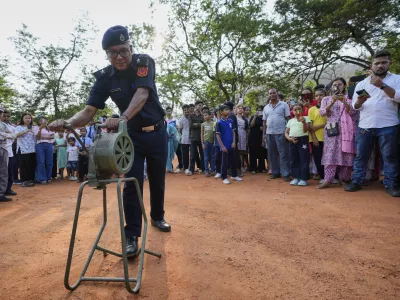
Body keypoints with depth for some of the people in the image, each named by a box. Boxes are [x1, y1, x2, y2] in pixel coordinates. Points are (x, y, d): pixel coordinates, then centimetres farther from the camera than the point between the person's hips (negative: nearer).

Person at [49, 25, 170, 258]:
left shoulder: (145, 62, -15)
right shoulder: (105, 78, -9)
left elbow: (142, 94, -32)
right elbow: (89, 111, -15)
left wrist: (122, 118, -49)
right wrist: (68, 122, -37)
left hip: (157, 132, 0)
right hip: (131, 135, 1)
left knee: (158, 180, 12)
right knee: (132, 184, -5)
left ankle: (158, 217, 34)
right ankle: (132, 236, 3)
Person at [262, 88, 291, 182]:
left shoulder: (284, 105, 3)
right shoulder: (266, 107, 13)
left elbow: (288, 118, 0)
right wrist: (264, 134, 10)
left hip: (281, 133, -4)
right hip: (269, 133, 4)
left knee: (283, 154, -3)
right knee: (272, 154, 8)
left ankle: (285, 174, 1)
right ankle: (275, 172, 19)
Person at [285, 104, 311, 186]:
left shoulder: (305, 118, 5)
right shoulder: (290, 121, 16)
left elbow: (305, 130, -7)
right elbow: (286, 132, 14)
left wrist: (303, 122, -24)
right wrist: (290, 139, -5)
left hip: (303, 140, -4)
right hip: (292, 141, 4)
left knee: (304, 160, -3)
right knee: (294, 160, 7)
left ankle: (303, 178, 3)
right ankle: (296, 177, 16)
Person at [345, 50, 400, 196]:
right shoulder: (361, 84, 12)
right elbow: (355, 107, 9)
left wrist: (382, 85, -18)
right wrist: (359, 102, -14)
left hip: (388, 126, -2)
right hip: (364, 126, 2)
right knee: (361, 156, 5)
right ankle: (356, 181, 12)